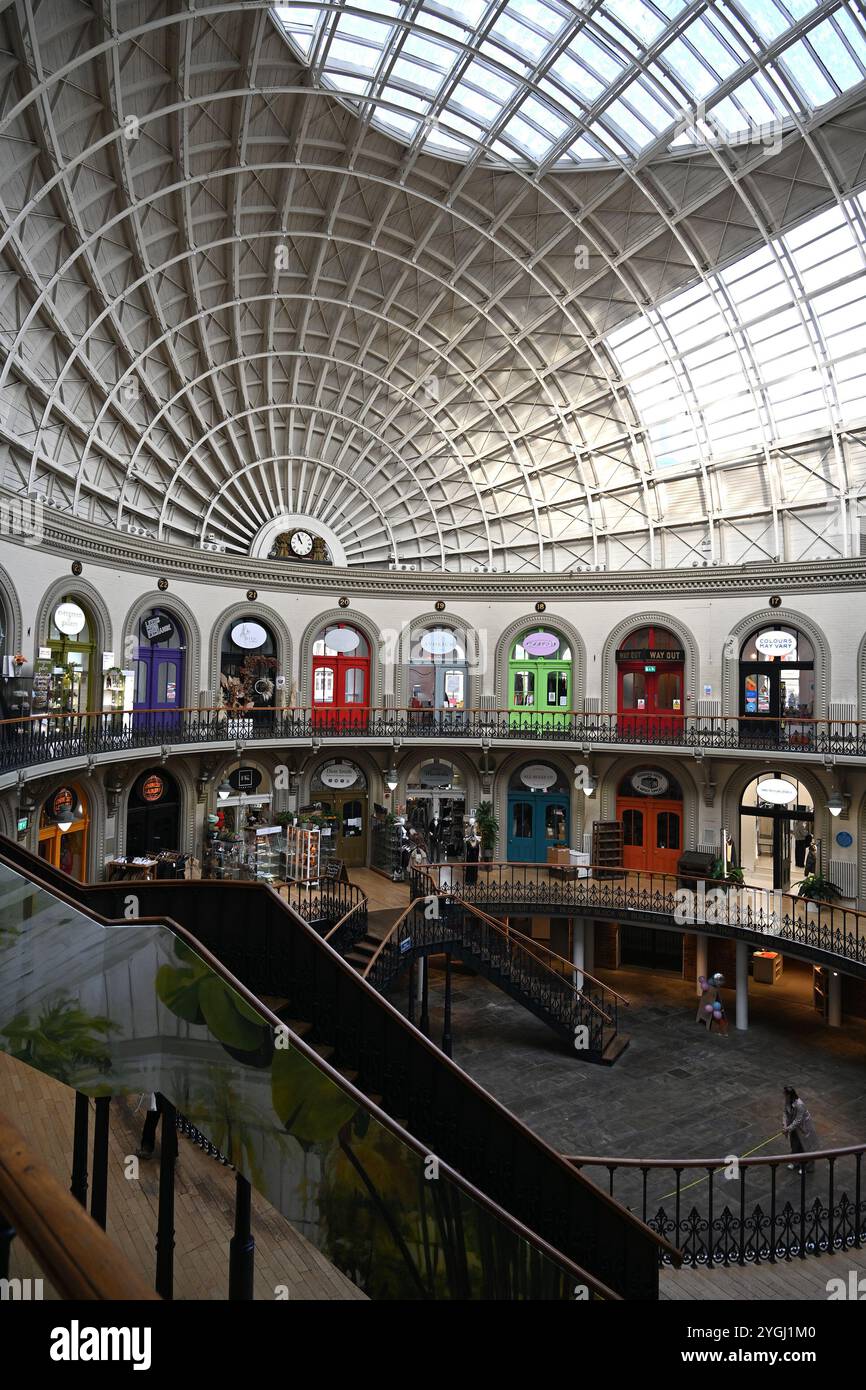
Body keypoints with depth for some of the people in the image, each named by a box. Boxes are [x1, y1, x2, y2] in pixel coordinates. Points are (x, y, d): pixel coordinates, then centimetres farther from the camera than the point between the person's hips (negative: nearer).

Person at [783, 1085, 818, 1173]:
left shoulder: (799, 1105, -37)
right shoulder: (788, 1101, -14)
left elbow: (798, 1120, -30)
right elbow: (785, 1112, -4)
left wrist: (788, 1129, -25)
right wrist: (784, 1124, -15)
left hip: (802, 1127, -7)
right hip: (794, 1125, 7)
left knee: (803, 1147, 11)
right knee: (794, 1144, 22)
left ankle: (806, 1167, 31)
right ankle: (795, 1162, 44)